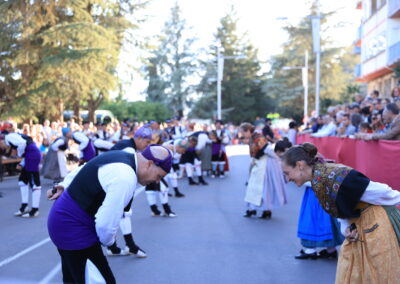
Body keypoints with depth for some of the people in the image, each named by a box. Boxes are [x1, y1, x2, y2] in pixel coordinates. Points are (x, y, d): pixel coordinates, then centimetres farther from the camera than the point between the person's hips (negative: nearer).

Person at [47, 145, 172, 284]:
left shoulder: (121, 157, 4)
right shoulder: (126, 177, -27)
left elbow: (82, 169, 16)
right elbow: (106, 223, -25)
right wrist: (109, 241, -6)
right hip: (73, 228, -10)